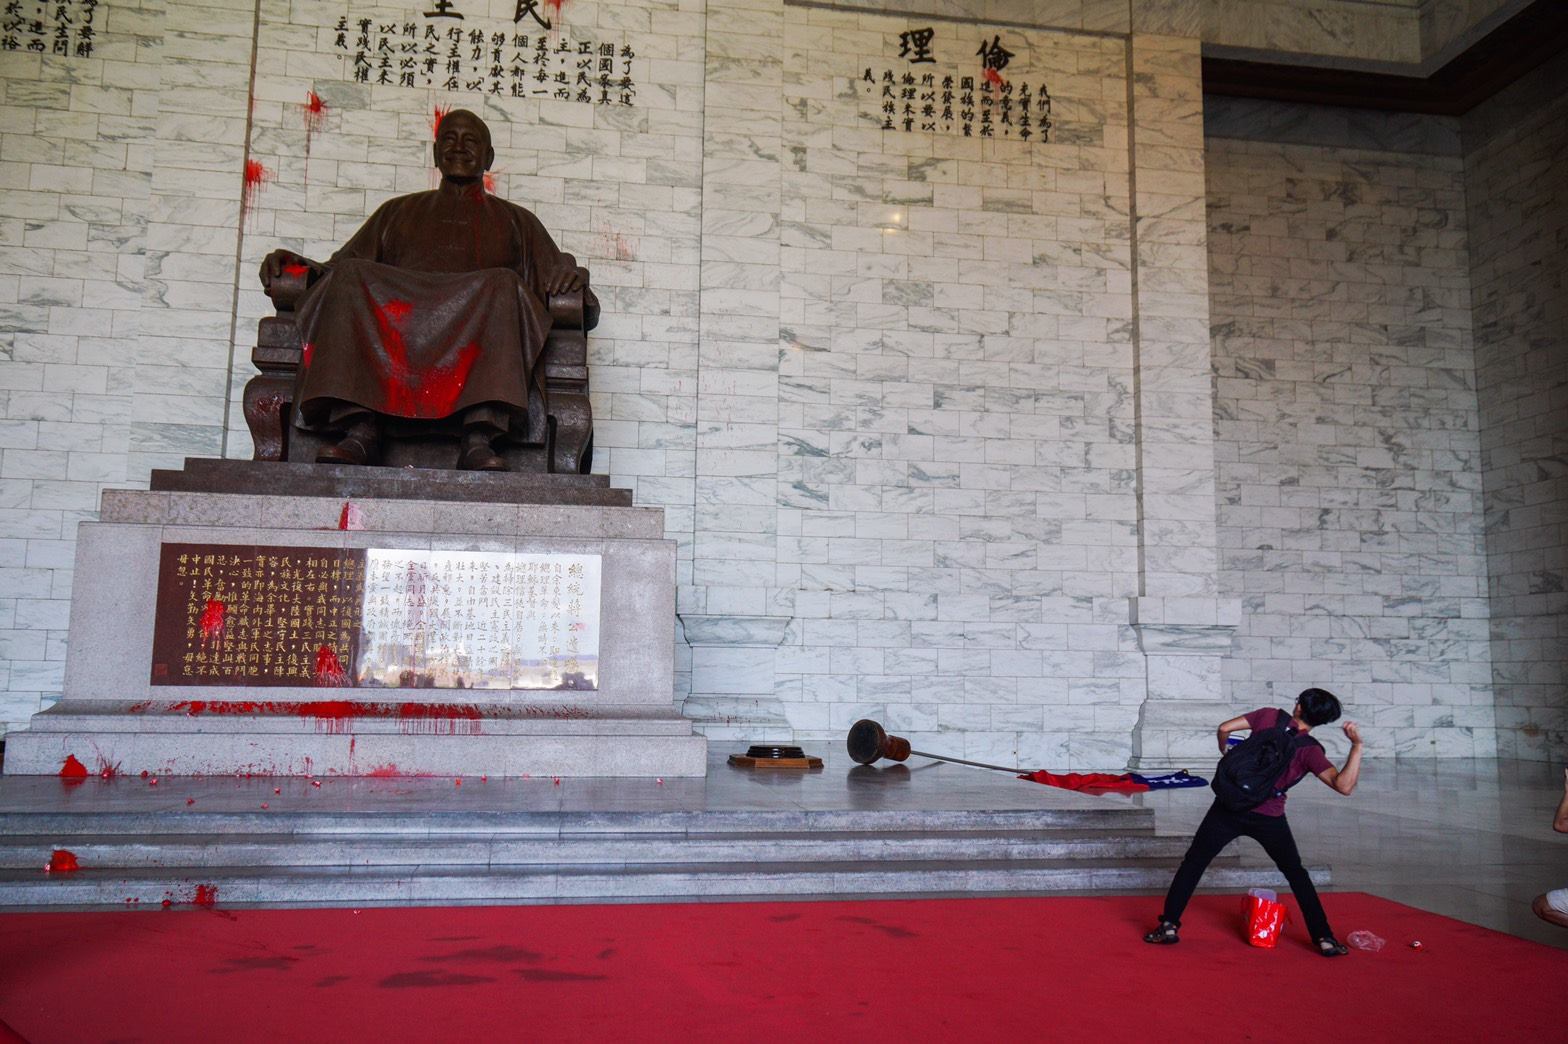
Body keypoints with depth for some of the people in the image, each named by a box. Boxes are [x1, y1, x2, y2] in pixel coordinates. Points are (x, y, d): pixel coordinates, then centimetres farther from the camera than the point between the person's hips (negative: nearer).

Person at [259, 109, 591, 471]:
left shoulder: (517, 221, 29)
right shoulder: (398, 211, 33)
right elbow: (341, 267, 24)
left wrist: (569, 273, -7)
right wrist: (299, 265, 1)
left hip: (478, 341, -1)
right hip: (392, 329, 1)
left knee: (504, 286, -33)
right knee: (349, 278, -27)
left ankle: (479, 440, -49)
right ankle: (359, 431, -42)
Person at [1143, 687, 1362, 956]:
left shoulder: (1269, 716, -2)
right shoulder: (1311, 751, -5)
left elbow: (1225, 728, -2)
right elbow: (1344, 786, -15)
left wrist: (1225, 753, 19)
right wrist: (1357, 746, -13)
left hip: (1230, 807, 0)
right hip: (1269, 819, 0)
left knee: (1193, 863, 10)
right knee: (1296, 873, 21)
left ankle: (1169, 924, 5)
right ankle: (1324, 937, 19)